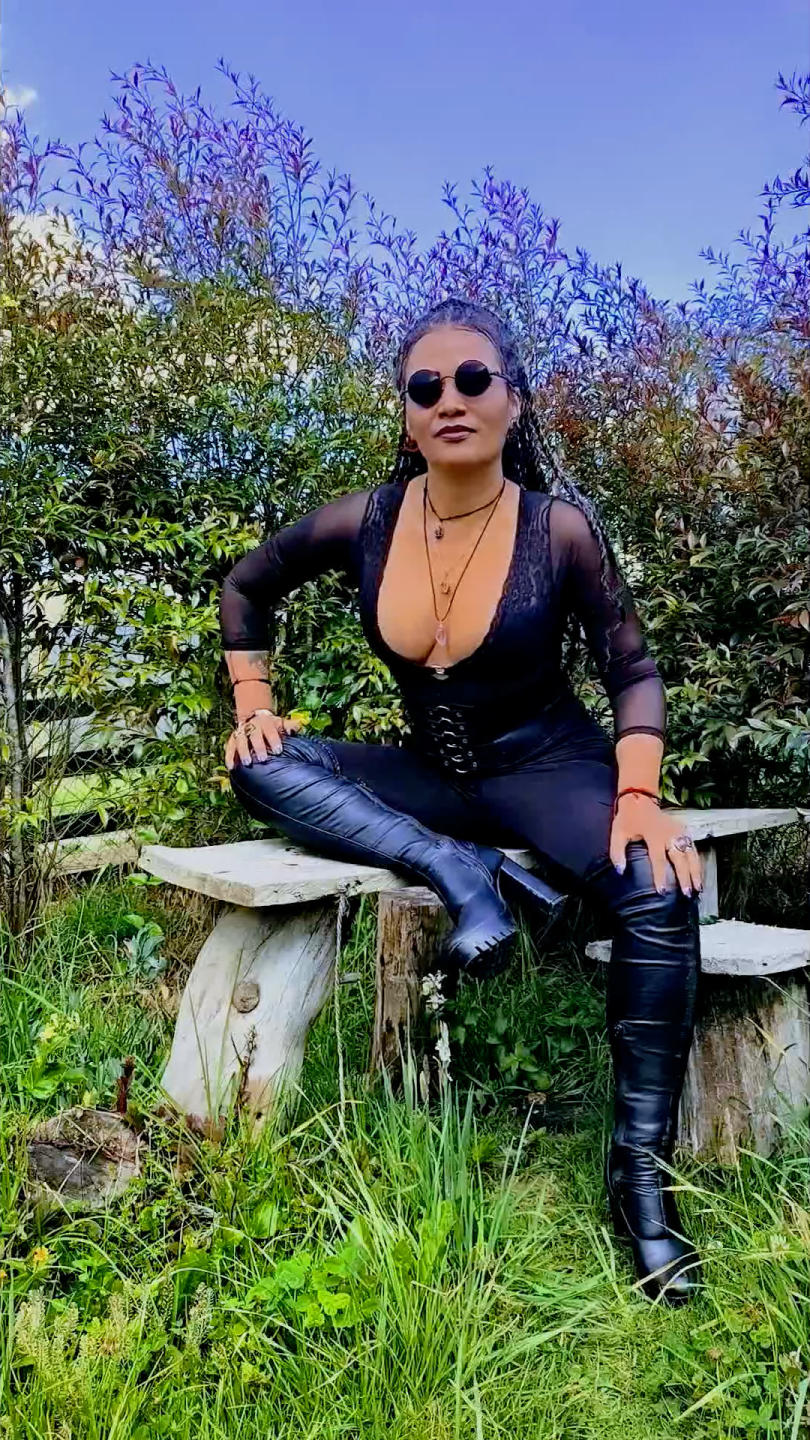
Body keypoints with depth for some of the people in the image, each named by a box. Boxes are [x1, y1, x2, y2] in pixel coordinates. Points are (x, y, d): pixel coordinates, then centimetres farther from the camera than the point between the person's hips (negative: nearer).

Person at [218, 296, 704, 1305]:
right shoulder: (365, 522, -6)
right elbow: (245, 587, 11)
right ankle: (460, 870, -26)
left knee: (658, 890, -32)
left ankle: (642, 1171, -17)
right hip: (430, 777, 3)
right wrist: (254, 705, 1)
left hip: (546, 767, -3)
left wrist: (638, 798, -22)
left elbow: (632, 672, -7)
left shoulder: (559, 526, -12)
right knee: (262, 767, -18)